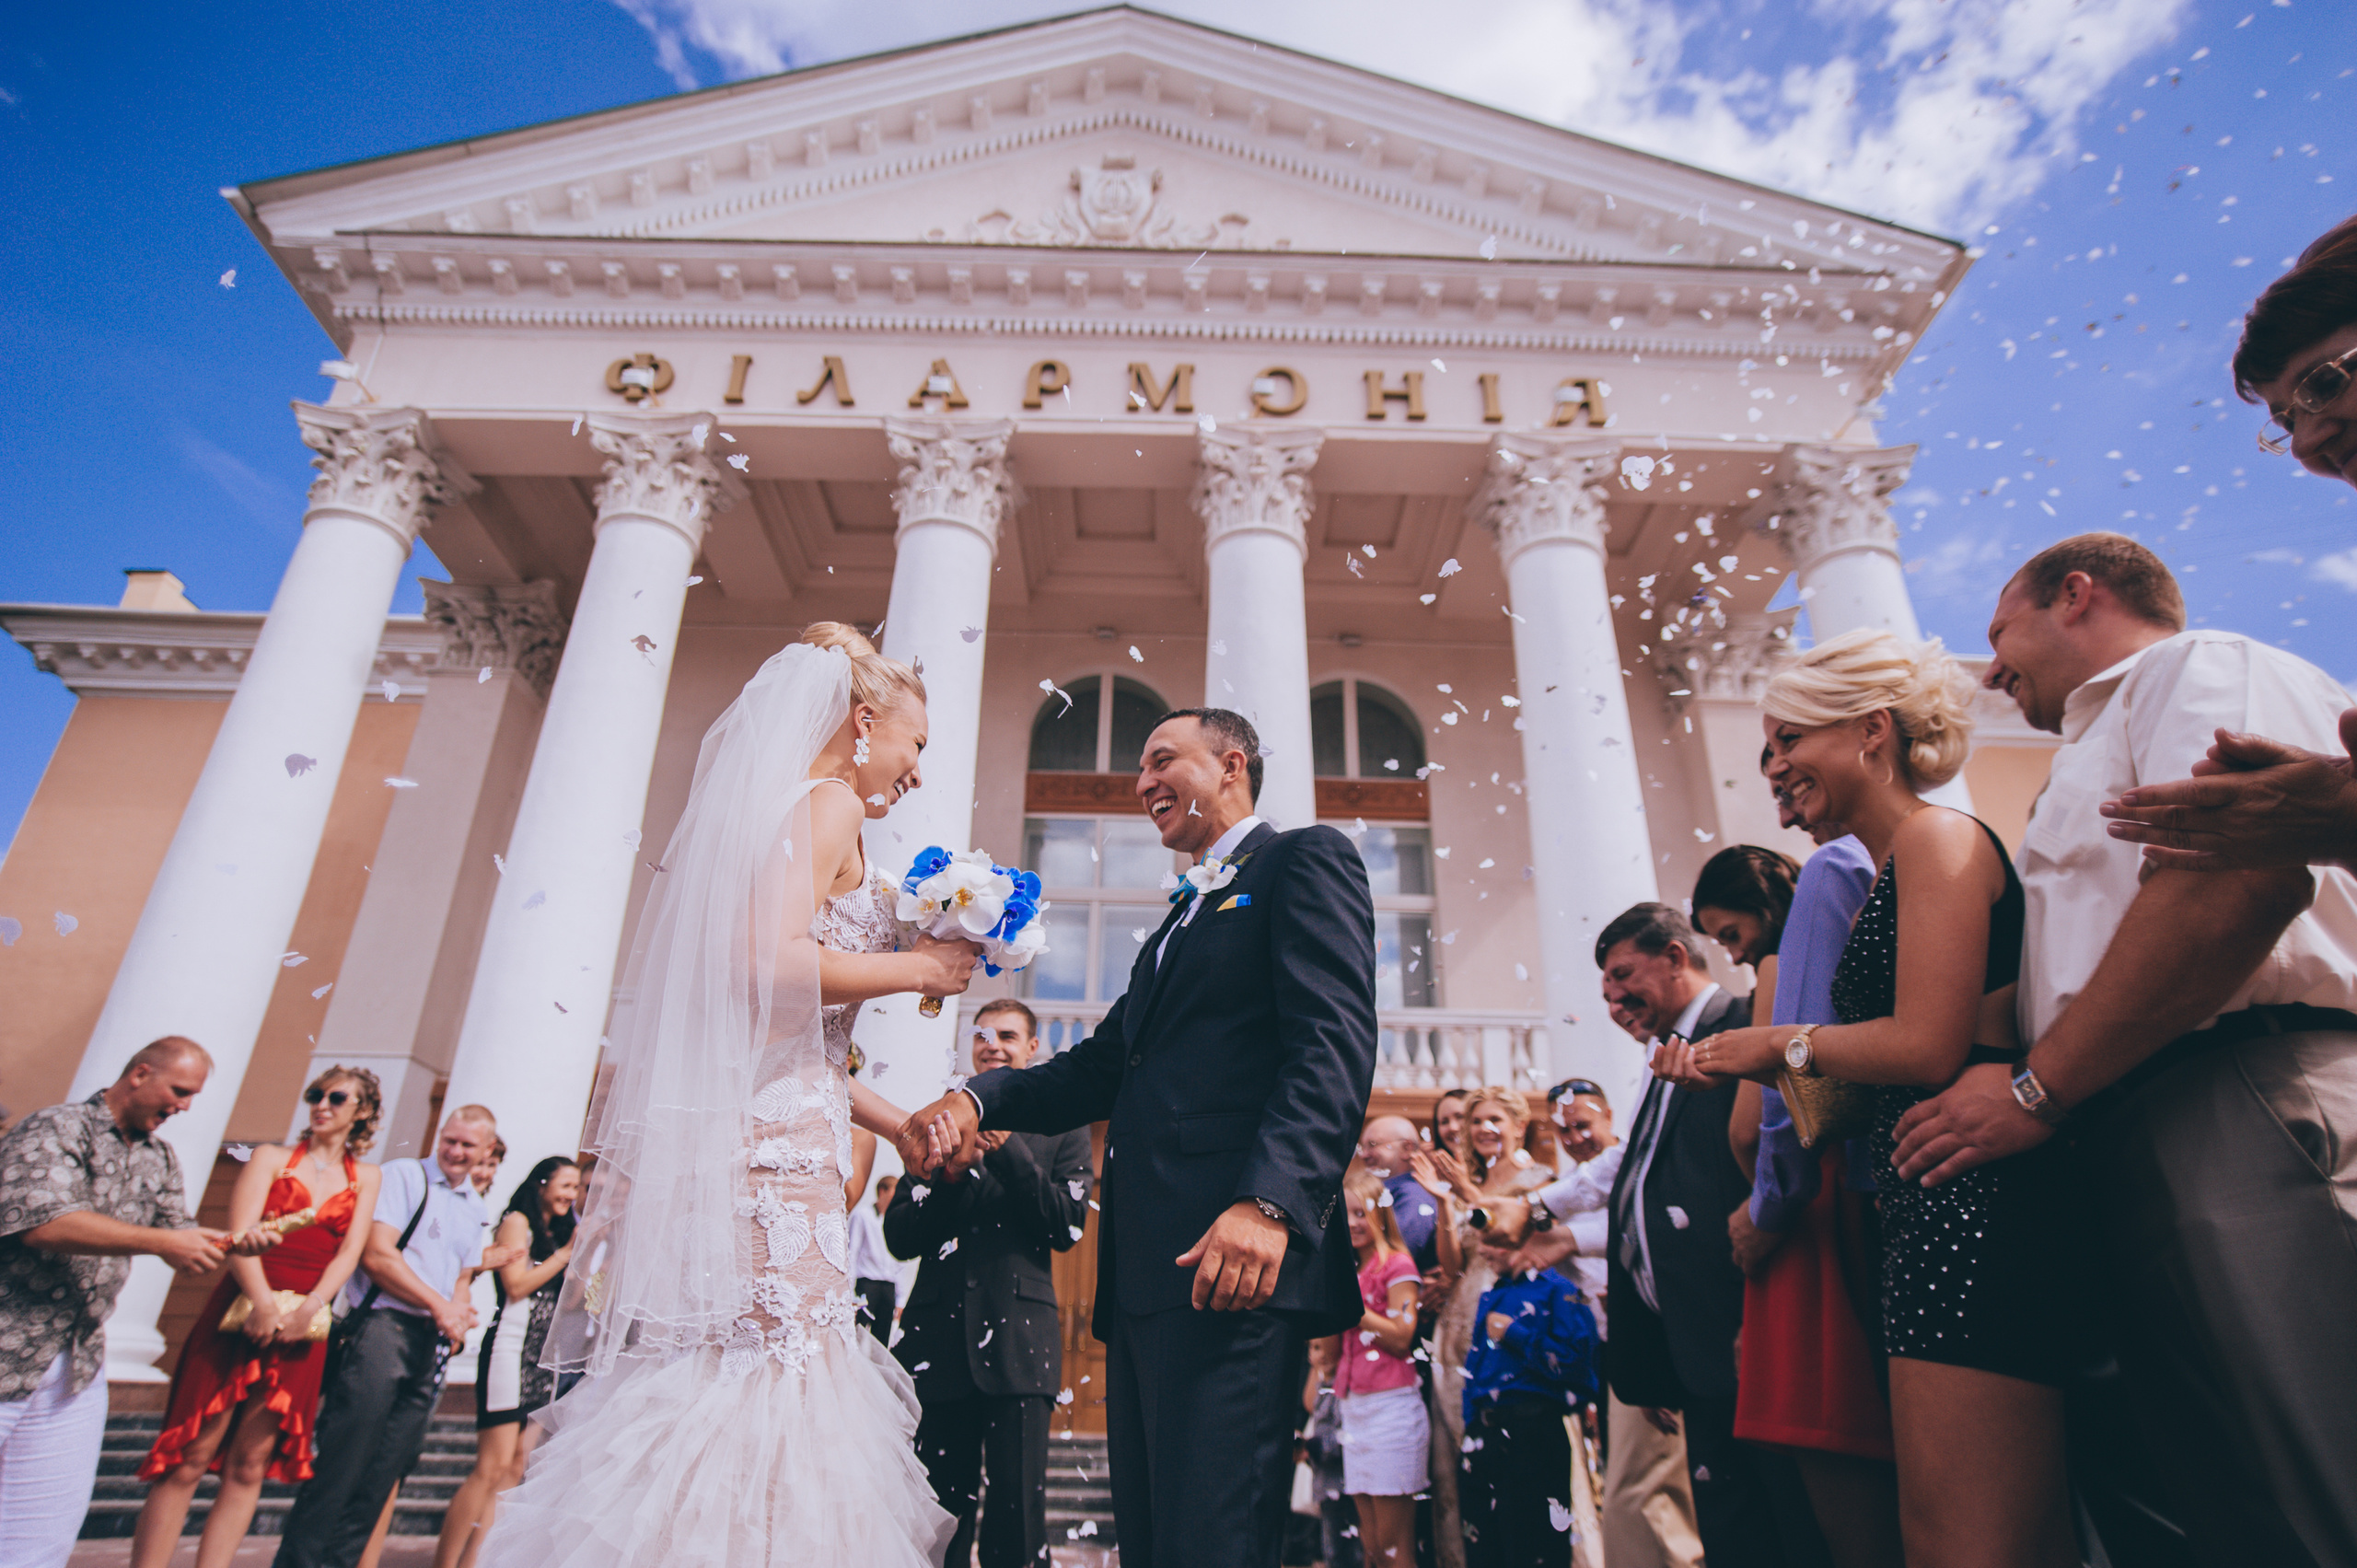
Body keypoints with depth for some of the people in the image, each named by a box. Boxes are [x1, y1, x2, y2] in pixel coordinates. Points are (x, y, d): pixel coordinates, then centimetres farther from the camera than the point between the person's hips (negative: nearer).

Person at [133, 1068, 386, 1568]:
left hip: (303, 1326, 2)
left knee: (249, 1467, 5)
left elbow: (350, 1253, 3)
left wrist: (308, 1309, -13)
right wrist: (262, 1301, -19)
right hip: (243, 1310, -2)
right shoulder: (272, 1157, 6)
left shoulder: (364, 1178, 11)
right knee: (191, 1459, -2)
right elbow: (240, 1232, -5)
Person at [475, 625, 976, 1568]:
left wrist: (902, 1125, 23)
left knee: (720, 1395, 8)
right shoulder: (829, 803, -4)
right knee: (762, 1393, -8)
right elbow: (768, 959, -21)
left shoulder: (783, 812, 24)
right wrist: (920, 969, -8)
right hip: (774, 1146, -9)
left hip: (757, 1132, 9)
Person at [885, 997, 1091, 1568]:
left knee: (1018, 1506, -1)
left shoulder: (1061, 1128, 7)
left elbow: (1067, 1226, -5)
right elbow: (899, 1237, 6)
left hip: (1019, 1337, -2)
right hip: (939, 1337, 2)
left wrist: (1008, 1148, -14)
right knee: (939, 1509, 9)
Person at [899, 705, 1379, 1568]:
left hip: (1230, 1258, -9)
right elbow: (1102, 1065, 19)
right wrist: (977, 1099, 1)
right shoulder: (1180, 919, 29)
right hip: (1143, 1270, 9)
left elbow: (1335, 1042, -14)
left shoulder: (1305, 859, 2)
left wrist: (1270, 1201, -27)